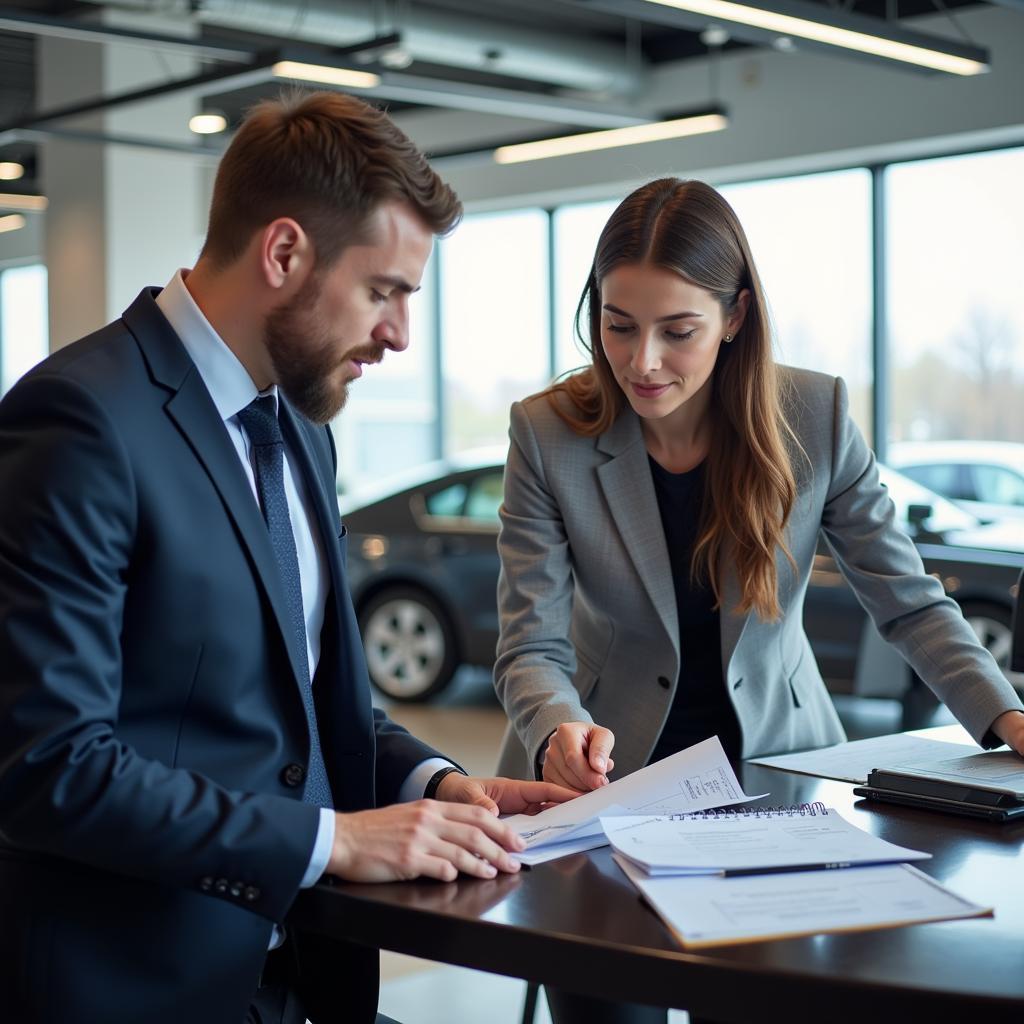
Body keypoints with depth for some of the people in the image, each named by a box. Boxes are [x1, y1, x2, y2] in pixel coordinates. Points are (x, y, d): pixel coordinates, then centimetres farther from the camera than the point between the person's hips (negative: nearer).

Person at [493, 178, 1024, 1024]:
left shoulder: (817, 417, -9)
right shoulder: (548, 435, -12)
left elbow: (910, 602, -4)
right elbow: (532, 647, -15)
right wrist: (563, 732, -37)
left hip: (777, 763, 1)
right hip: (614, 776, -1)